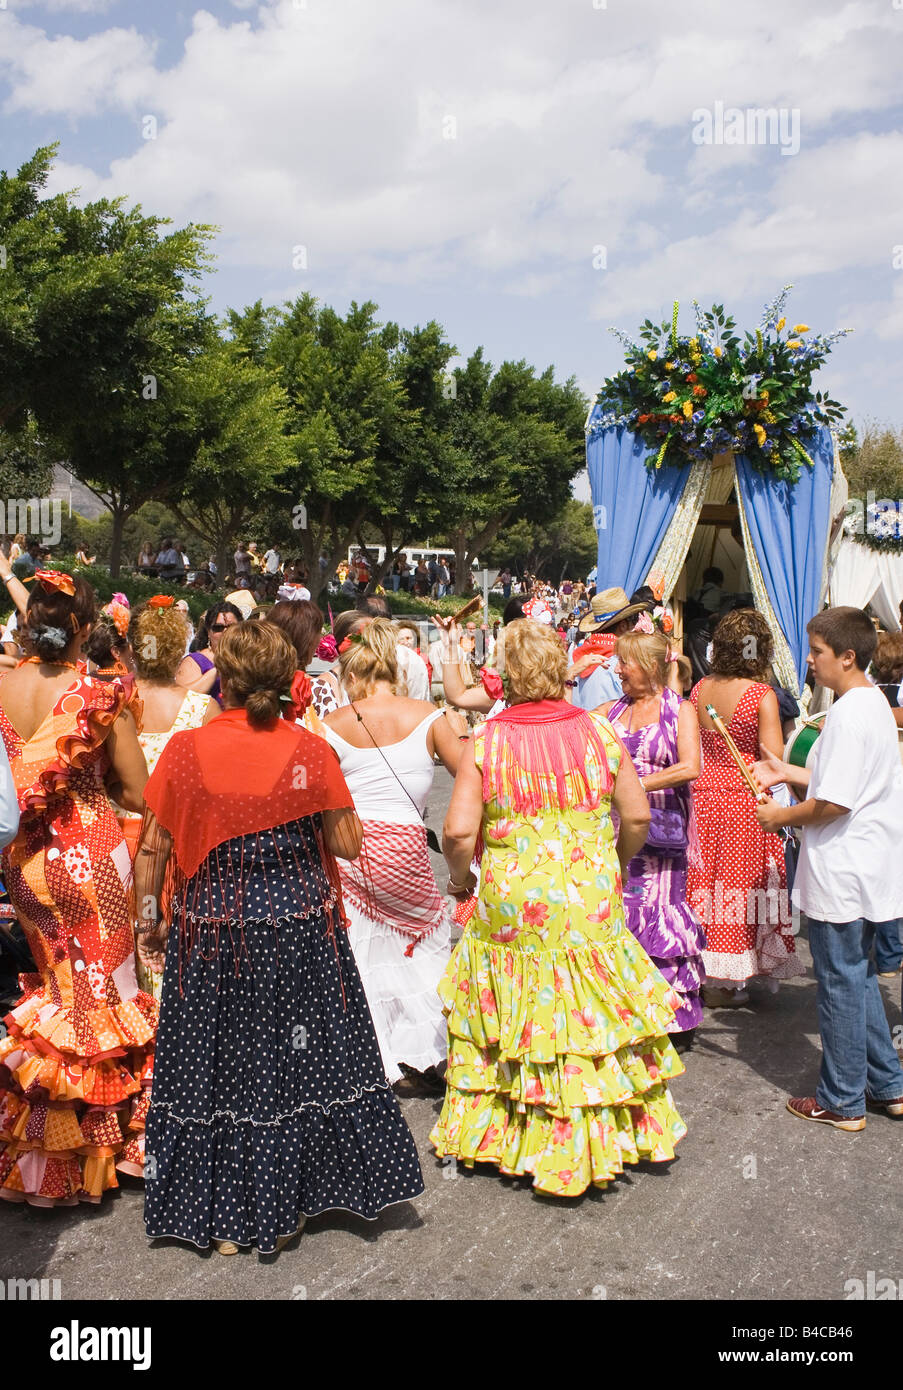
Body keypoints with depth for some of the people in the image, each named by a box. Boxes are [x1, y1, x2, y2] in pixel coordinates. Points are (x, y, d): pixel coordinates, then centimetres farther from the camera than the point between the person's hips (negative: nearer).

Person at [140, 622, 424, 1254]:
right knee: (295, 1061, 16)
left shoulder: (186, 748, -8)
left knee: (213, 1065, 15)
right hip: (299, 932, 0)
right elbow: (348, 843, -5)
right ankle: (282, 1211, 28)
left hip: (210, 929, 0)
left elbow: (154, 848, -2)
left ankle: (221, 1221, 27)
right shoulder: (310, 750, -10)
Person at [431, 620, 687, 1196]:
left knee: (512, 1017, 13)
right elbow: (638, 816, 1)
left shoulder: (486, 741, -8)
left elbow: (459, 830, -12)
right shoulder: (598, 732, -3)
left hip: (510, 905, -1)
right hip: (590, 904, 1)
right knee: (589, 1014, 13)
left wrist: (462, 877, 7)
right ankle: (591, 1139, 27)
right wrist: (617, 862, 19)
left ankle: (504, 1133, 29)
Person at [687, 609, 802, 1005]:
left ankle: (700, 973, 23)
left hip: (703, 794, 5)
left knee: (703, 881, 14)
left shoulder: (699, 690, 1)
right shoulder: (762, 695, -14)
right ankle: (722, 984, 12)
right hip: (743, 799, -5)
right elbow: (773, 759, -16)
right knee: (739, 882, 6)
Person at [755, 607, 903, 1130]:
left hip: (842, 871, -10)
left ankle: (842, 1102, 16)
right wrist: (790, 772, 18)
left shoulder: (849, 713, -21)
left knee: (840, 980, 3)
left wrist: (781, 816, -10)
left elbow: (835, 802, -24)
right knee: (859, 973, 20)